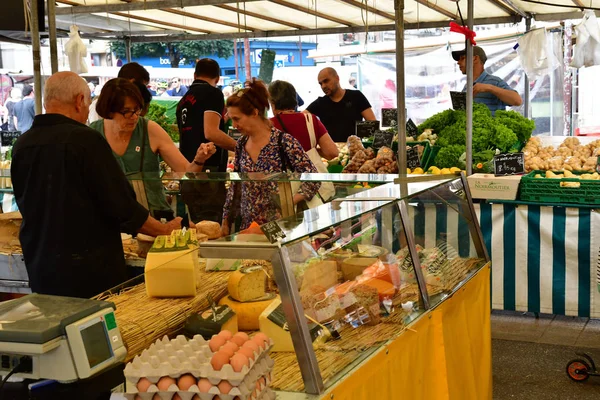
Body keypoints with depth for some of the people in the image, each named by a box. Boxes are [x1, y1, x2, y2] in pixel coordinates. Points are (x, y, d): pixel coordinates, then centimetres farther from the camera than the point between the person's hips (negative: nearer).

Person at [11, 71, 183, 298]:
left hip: (41, 273, 6)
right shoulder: (85, 140, -16)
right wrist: (166, 230, -1)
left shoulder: (21, 145, 2)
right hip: (92, 274, -6)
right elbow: (123, 208, -16)